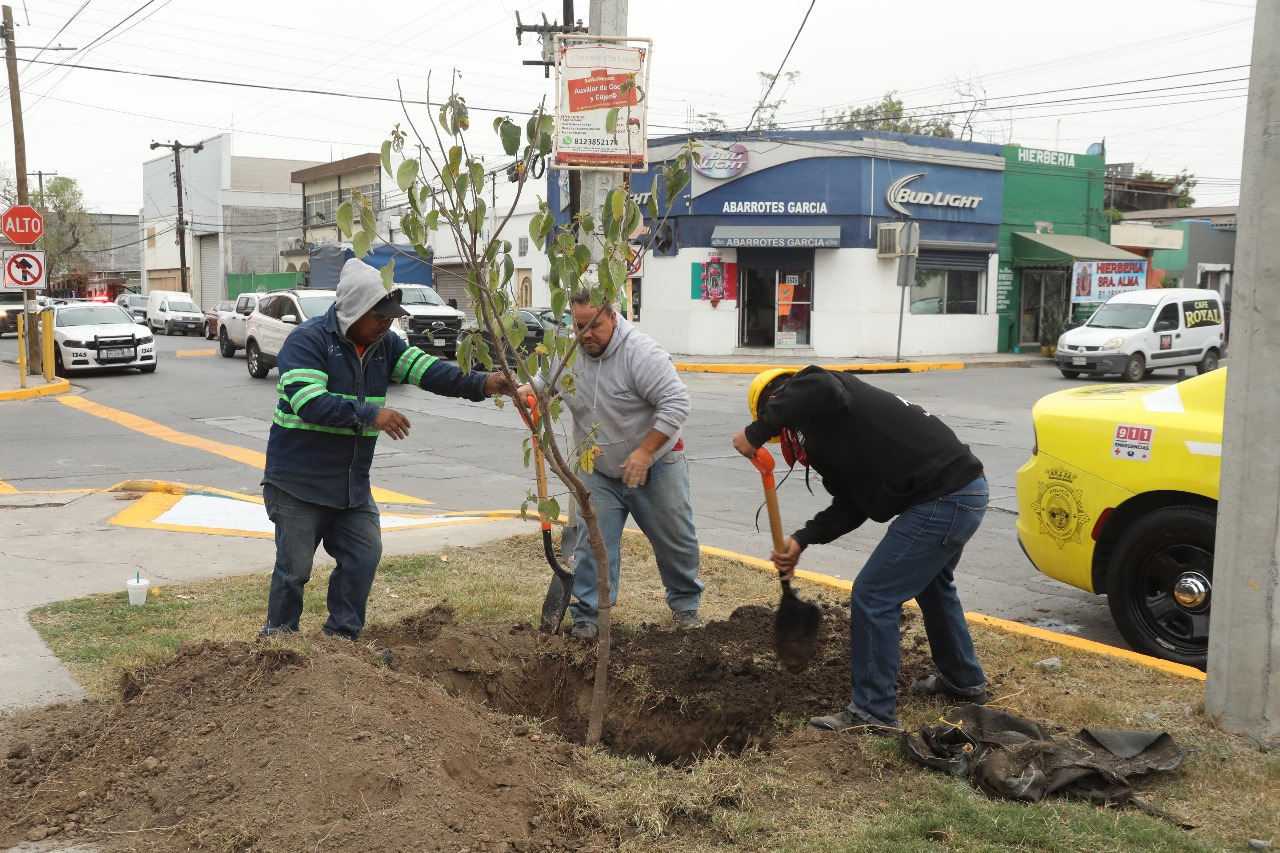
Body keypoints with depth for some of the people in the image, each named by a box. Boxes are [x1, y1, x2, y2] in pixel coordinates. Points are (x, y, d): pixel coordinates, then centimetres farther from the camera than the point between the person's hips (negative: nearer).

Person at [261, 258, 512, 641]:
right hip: (298, 481, -6)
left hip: (353, 484, 6)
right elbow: (309, 402, -27)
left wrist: (481, 383, -22)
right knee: (294, 568, 2)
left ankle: (342, 635, 22)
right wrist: (370, 416, -31)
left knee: (363, 556, 6)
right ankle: (278, 638, 23)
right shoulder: (307, 340, -16)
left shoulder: (384, 344, 5)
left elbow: (427, 370, -7)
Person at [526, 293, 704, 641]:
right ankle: (587, 615, 8)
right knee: (593, 543, -1)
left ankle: (685, 604, 30)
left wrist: (645, 452, -29)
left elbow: (676, 403, -26)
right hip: (599, 471, 4)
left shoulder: (640, 352, -25)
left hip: (655, 465, -3)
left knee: (675, 540, 10)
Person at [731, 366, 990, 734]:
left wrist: (755, 433, -24)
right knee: (931, 585, 32)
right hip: (965, 493, 11)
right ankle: (964, 681, 49)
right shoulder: (826, 433, 22)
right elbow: (850, 505, 15)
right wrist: (801, 540, 4)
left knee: (873, 596, -3)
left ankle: (872, 713, 8)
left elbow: (820, 388, -34)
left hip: (943, 502, -11)